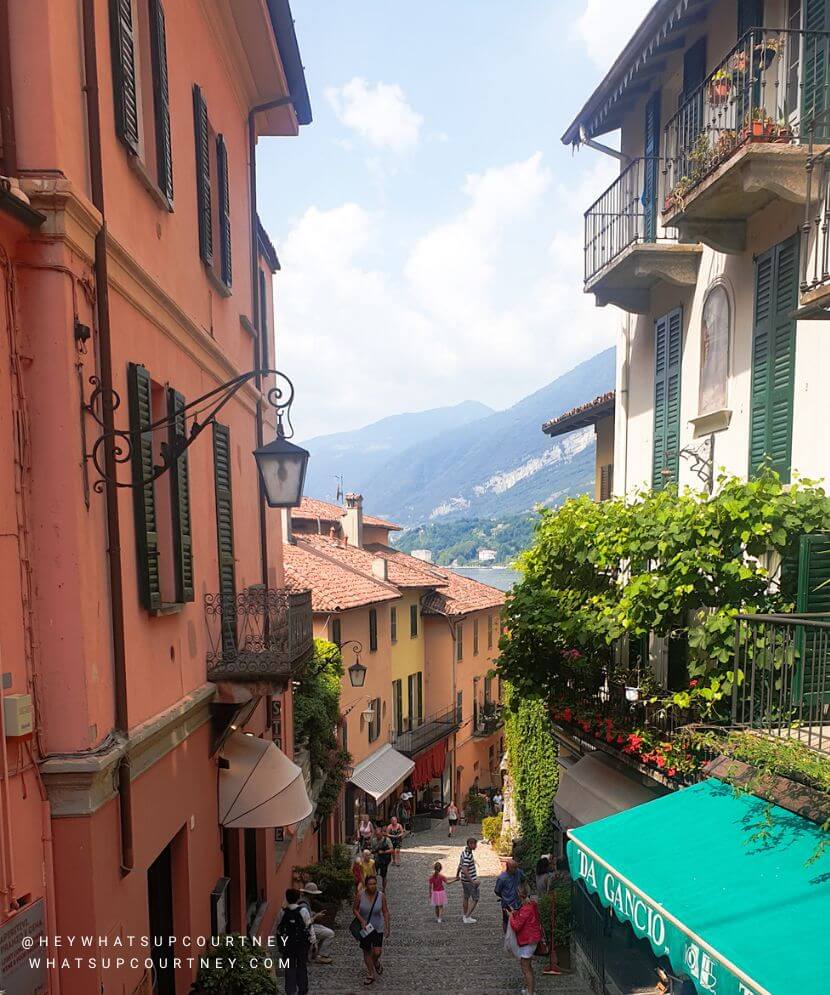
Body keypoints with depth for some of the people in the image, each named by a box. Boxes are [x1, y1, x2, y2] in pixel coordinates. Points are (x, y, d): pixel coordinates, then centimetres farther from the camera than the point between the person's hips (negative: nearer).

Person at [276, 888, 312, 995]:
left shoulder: (283, 912, -6)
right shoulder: (303, 911, -12)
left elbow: (278, 930, -1)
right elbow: (309, 928, -10)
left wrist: (279, 946, 10)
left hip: (287, 945, 1)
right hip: (302, 944, -1)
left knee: (289, 968, 13)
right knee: (302, 967, 15)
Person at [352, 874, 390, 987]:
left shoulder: (381, 896, -14)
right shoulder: (361, 895, -16)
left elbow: (385, 912, -5)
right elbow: (355, 909, -5)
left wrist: (387, 927, -5)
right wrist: (362, 920, -17)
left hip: (378, 928, -1)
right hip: (365, 928, 1)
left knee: (377, 952, -8)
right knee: (366, 951, 10)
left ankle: (376, 963, 28)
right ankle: (371, 974, 31)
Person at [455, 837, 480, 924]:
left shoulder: (464, 851, 3)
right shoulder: (467, 856, -28)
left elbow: (460, 865, 16)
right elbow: (465, 870, -33)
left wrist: (457, 875, 28)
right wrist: (472, 881, -28)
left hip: (464, 880, 9)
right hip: (470, 880, -9)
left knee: (466, 898, 20)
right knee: (475, 899, 6)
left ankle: (465, 917, 31)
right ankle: (467, 917, 10)